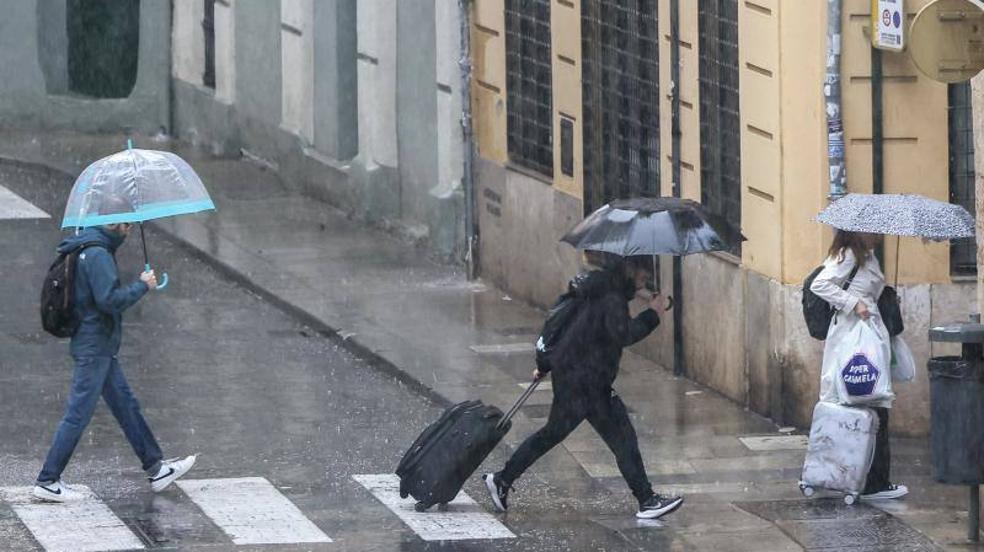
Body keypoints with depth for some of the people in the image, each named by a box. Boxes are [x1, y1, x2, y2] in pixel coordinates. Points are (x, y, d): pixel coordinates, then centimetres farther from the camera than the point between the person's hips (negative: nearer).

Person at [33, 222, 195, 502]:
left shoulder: (87, 247, 11)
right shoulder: (97, 254, -20)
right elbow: (110, 299, -26)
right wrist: (142, 286, -14)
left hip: (102, 349, 11)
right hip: (94, 349, -11)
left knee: (127, 406, 15)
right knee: (78, 414, -5)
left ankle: (156, 468, 23)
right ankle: (47, 481, 0)